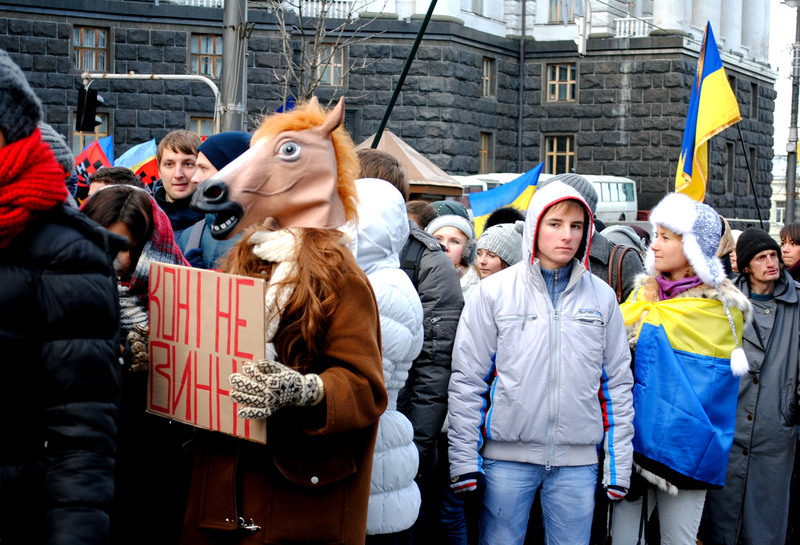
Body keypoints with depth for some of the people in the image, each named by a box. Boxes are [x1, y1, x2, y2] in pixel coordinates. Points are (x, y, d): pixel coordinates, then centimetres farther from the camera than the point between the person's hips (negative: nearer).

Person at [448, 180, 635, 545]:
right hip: (507, 457, -2)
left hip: (577, 461, 2)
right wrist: (464, 459, -4)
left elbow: (617, 384, 10)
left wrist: (619, 465, 6)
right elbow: (466, 380, 0)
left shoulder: (602, 297, 8)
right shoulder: (495, 292, 1)